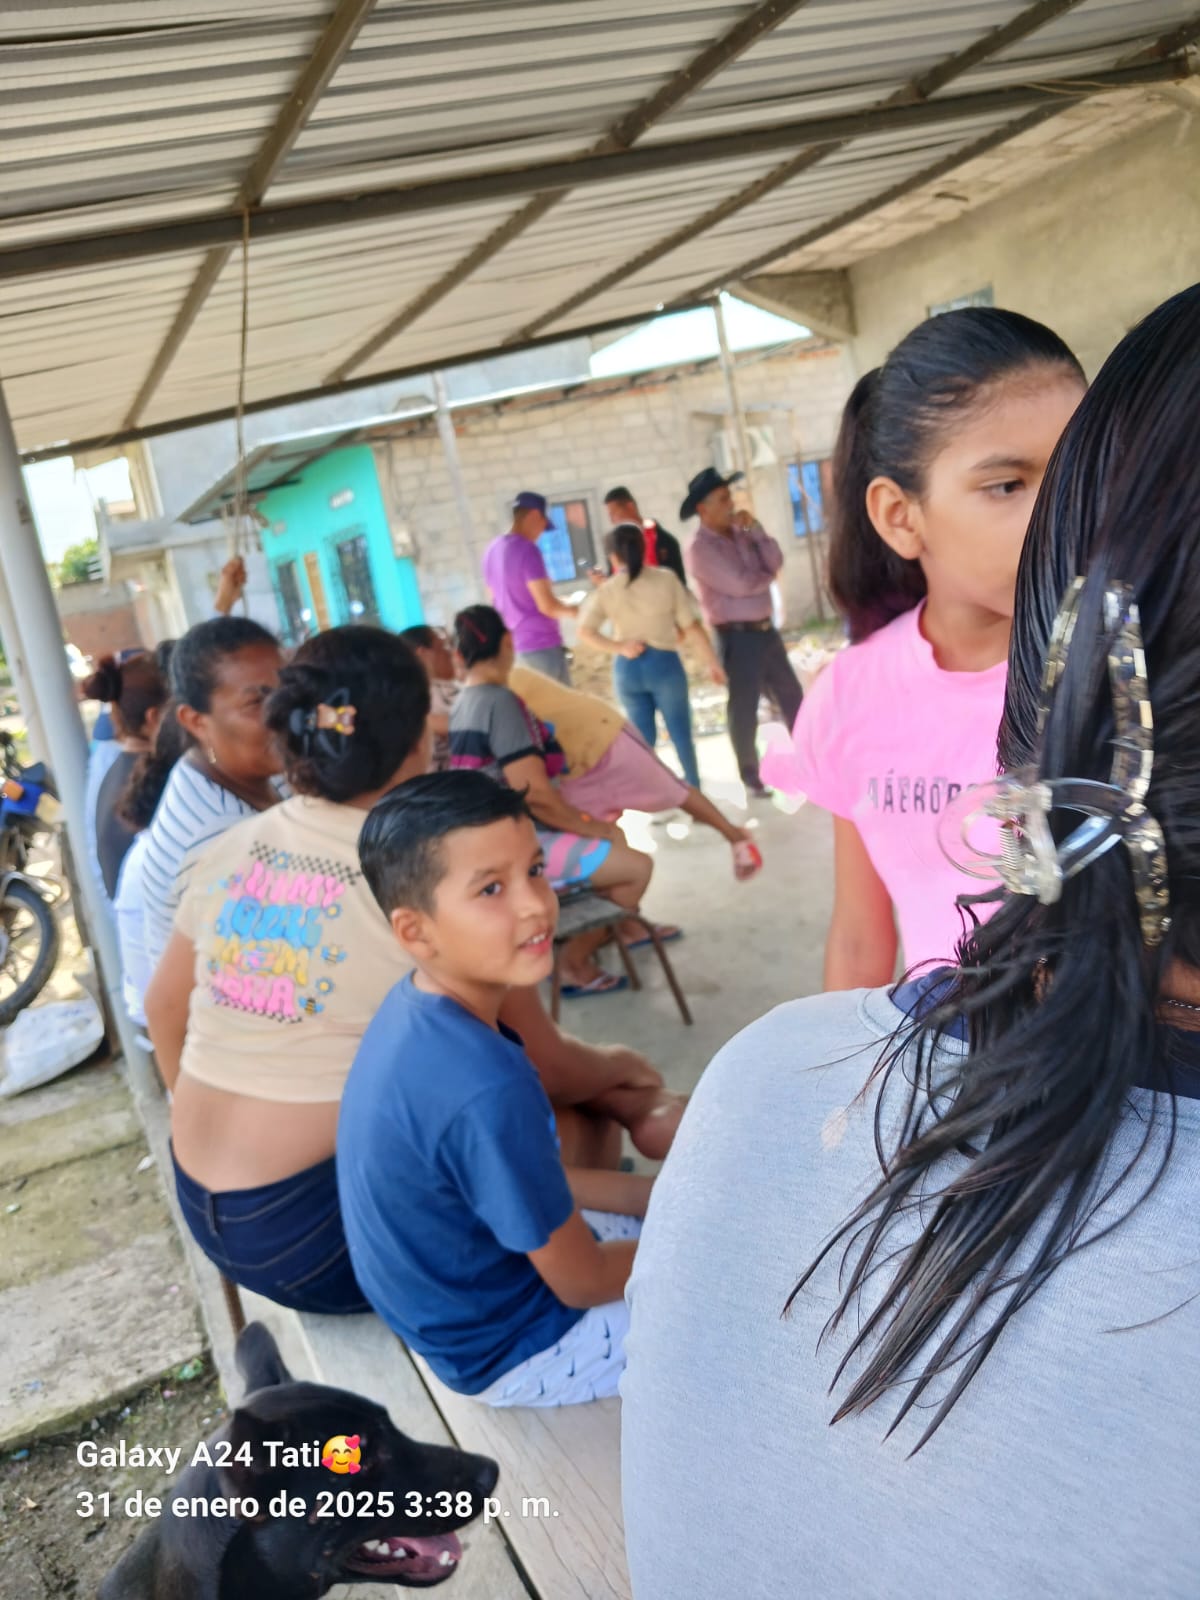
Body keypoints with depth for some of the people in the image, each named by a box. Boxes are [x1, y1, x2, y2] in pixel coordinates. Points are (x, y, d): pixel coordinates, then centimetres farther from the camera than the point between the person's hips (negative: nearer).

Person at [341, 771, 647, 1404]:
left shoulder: (416, 1010, -10)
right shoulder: (486, 1088, -36)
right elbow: (585, 1283, -22)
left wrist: (660, 1196, 3)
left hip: (456, 1289, 8)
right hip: (515, 1345, -8)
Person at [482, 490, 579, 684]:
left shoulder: (492, 550, 9)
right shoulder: (527, 550, -17)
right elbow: (547, 606, -19)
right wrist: (572, 609, 1)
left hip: (514, 646, 8)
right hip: (542, 645, -8)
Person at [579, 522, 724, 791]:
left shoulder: (606, 591, -1)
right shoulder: (666, 579, -6)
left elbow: (585, 631, -11)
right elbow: (692, 627, -5)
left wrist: (618, 647, -12)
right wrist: (712, 662, 0)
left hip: (627, 668, 2)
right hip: (663, 663, -2)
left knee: (642, 734, 13)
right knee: (680, 730, 12)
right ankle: (693, 786, 22)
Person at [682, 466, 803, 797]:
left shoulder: (740, 534, 9)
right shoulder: (702, 549, -14)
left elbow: (776, 562, 2)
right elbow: (741, 584, -22)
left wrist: (755, 529, -8)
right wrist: (768, 576, -2)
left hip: (765, 629, 8)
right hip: (738, 637, -7)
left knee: (792, 696, 14)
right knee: (744, 711, 2)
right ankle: (751, 779, 14)